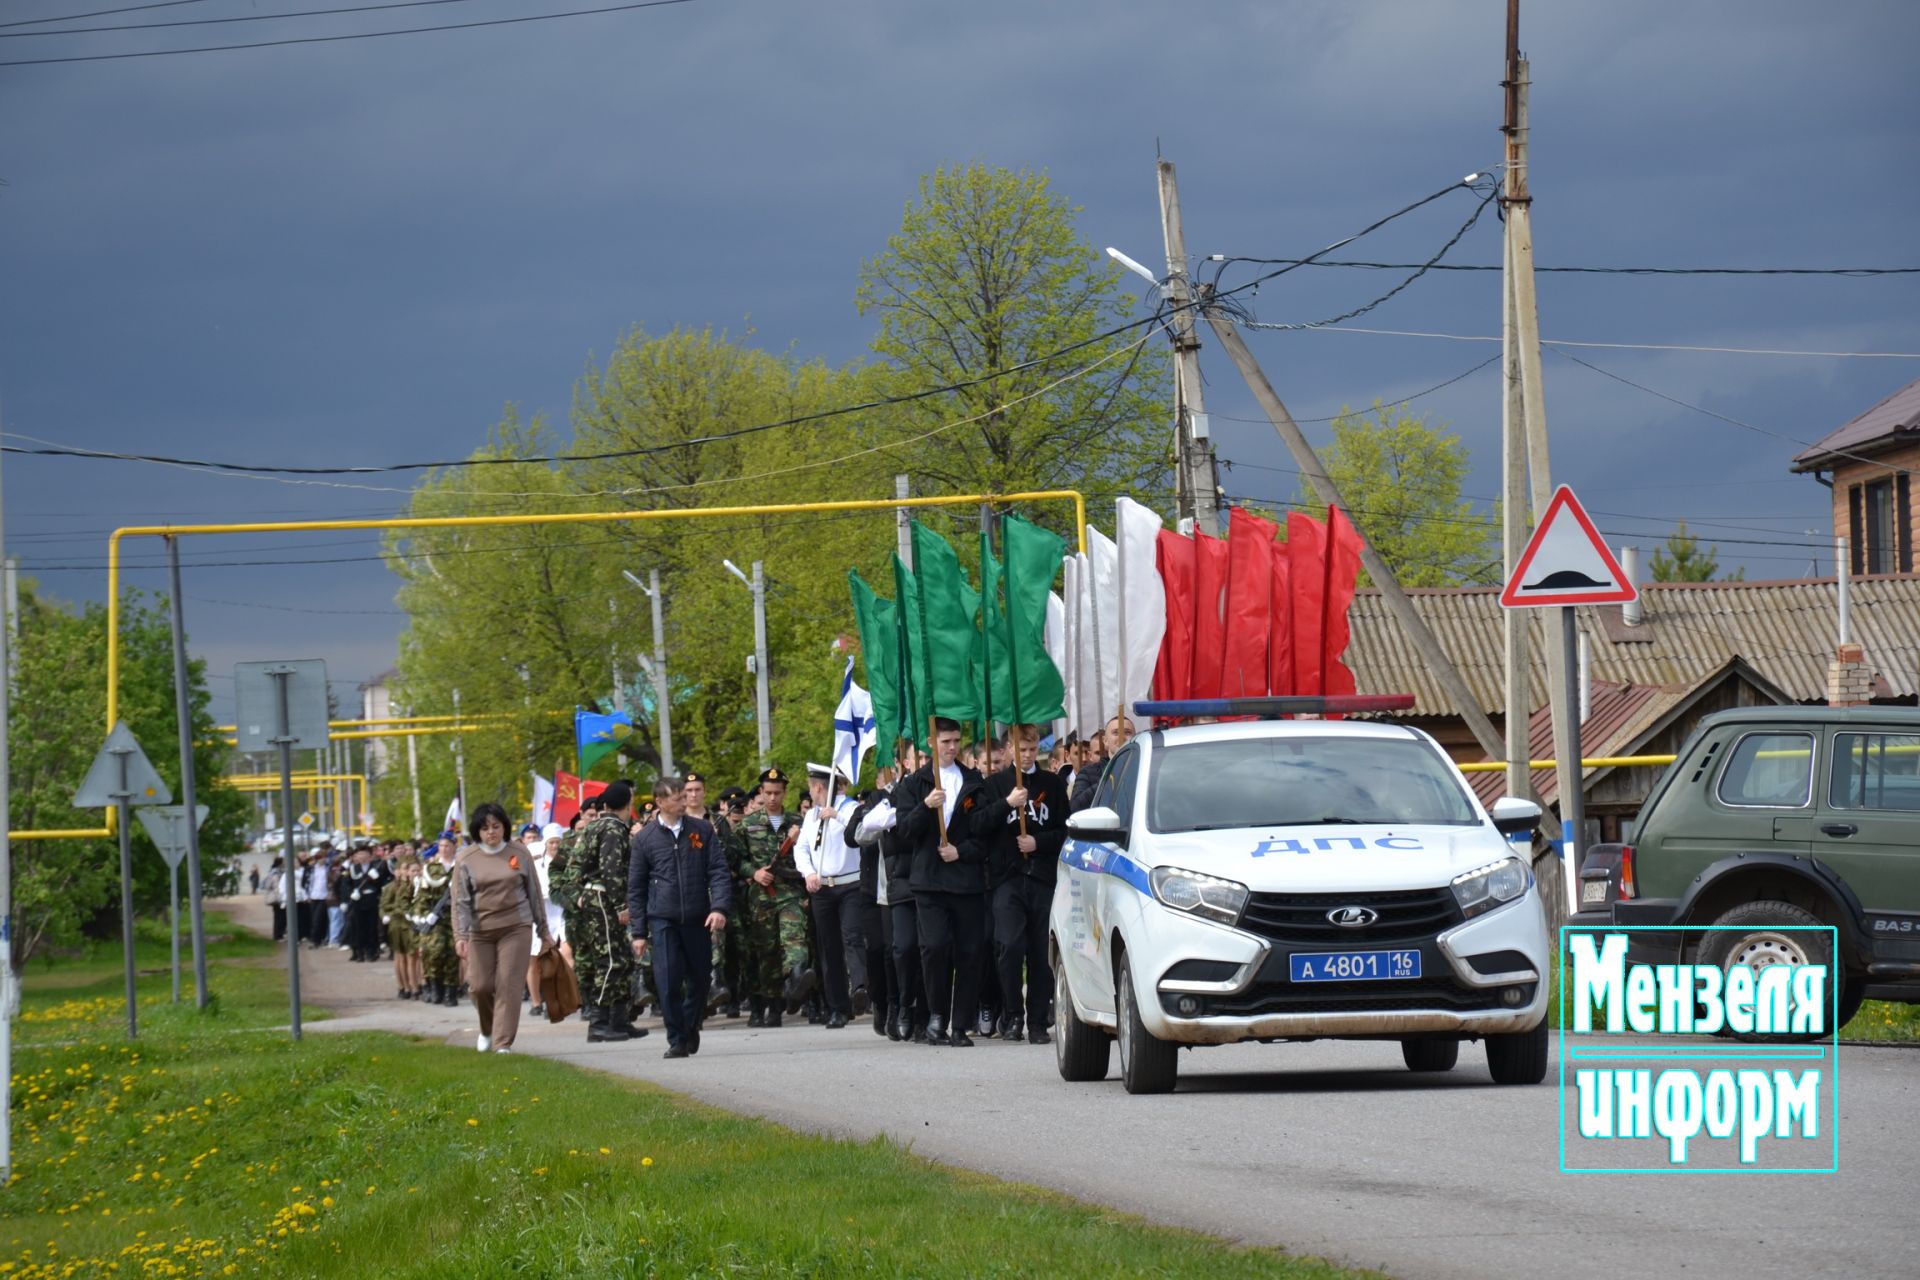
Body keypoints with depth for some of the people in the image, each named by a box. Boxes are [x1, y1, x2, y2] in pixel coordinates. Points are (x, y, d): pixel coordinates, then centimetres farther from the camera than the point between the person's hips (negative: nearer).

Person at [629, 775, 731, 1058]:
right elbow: (636, 888, 8)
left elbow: (719, 871, 4)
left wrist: (719, 907, -12)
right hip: (662, 920, -1)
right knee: (668, 981, -9)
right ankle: (677, 1040, -1)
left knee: (699, 979, 7)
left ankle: (691, 1027, 29)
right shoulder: (645, 838, 4)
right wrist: (639, 932, 4)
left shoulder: (702, 830, 6)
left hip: (697, 918, 1)